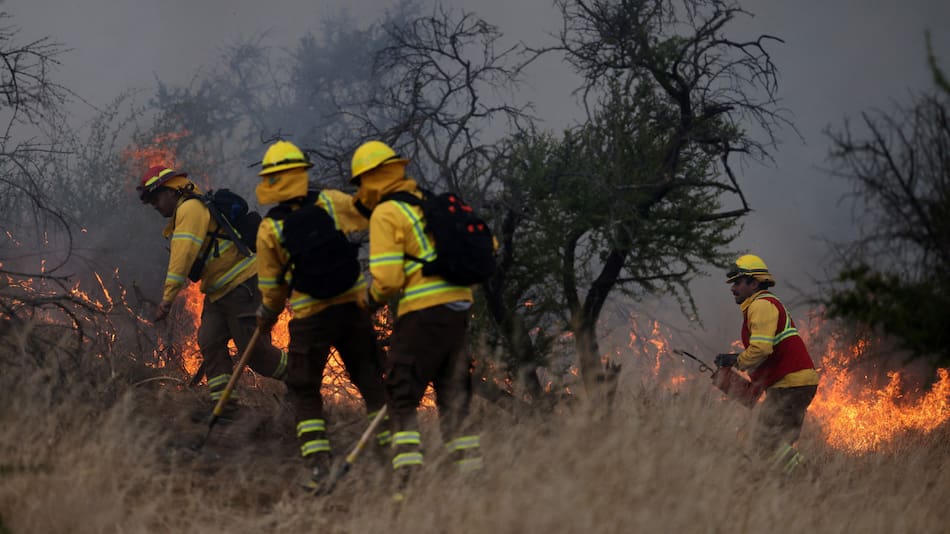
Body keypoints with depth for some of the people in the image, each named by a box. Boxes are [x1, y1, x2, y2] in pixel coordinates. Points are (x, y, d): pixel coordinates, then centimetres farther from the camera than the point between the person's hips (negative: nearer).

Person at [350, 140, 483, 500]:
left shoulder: (385, 214, -6)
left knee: (403, 400, -1)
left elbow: (387, 280, -13)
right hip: (461, 307, 7)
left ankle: (408, 483, -9)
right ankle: (471, 472, 11)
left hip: (424, 312, -7)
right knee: (454, 396, 15)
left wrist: (371, 298, 7)